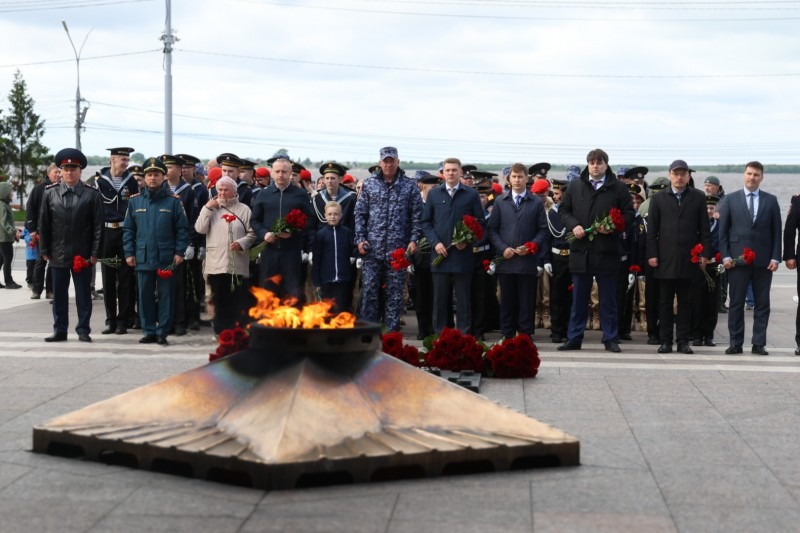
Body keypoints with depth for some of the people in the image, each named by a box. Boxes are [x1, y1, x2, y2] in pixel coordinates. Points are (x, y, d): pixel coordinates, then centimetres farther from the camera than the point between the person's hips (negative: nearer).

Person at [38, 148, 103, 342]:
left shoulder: (92, 195, -2)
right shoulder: (50, 193, 4)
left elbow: (98, 225, -3)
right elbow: (44, 223, 6)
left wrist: (95, 252, -7)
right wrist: (45, 250, 3)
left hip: (83, 254, -2)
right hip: (58, 254, 2)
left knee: (83, 294, 4)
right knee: (59, 294, 9)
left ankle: (83, 330, 12)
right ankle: (60, 330, 16)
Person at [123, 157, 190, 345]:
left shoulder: (173, 201, 1)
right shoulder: (135, 201, 7)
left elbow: (182, 229, 1)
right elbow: (128, 229, 9)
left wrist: (179, 252, -7)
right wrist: (129, 252, 2)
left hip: (167, 259, -2)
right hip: (143, 257, 2)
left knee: (166, 296, 2)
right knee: (145, 296, 7)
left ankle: (163, 332, 9)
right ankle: (149, 331, 15)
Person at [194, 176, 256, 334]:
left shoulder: (244, 209, 6)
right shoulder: (211, 208, 13)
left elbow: (252, 233, 3)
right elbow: (200, 229, 0)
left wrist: (241, 243, -14)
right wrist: (207, 208, -6)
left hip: (238, 264, -2)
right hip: (216, 263, 2)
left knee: (241, 300, -2)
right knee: (220, 300, 6)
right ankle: (221, 332, 13)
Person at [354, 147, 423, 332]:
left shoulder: (410, 186, 4)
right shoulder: (369, 184, 7)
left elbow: (417, 215, 4)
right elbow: (360, 213, 8)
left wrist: (414, 239, -5)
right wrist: (360, 238, -1)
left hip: (398, 249, -1)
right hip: (372, 248, 1)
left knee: (395, 292, 4)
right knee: (369, 289, 0)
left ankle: (392, 331, 10)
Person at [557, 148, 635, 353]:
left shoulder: (618, 188, 1)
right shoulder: (574, 186, 8)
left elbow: (629, 214, 1)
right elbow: (563, 210, 10)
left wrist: (613, 227, -14)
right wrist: (573, 225, -8)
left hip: (606, 251, -2)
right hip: (581, 251, 2)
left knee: (608, 299, 5)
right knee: (579, 299, 9)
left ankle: (610, 339, 13)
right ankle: (574, 338, 15)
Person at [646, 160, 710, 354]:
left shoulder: (698, 198, 7)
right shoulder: (659, 199, 8)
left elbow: (704, 228, 5)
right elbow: (652, 229, 5)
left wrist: (704, 253, -2)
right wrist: (652, 254, -3)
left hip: (688, 258, 0)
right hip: (665, 259, 0)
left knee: (685, 302, 4)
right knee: (665, 302, 4)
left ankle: (683, 341, 9)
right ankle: (665, 341, 8)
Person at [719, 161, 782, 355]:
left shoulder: (771, 200, 7)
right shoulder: (730, 199, 5)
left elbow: (776, 231, 6)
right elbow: (722, 230, 4)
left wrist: (775, 258, -3)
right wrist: (725, 256, -4)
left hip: (763, 260, 1)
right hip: (737, 259, -1)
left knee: (762, 303, 3)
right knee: (736, 303, 1)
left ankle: (759, 344, 8)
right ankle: (735, 343, 7)